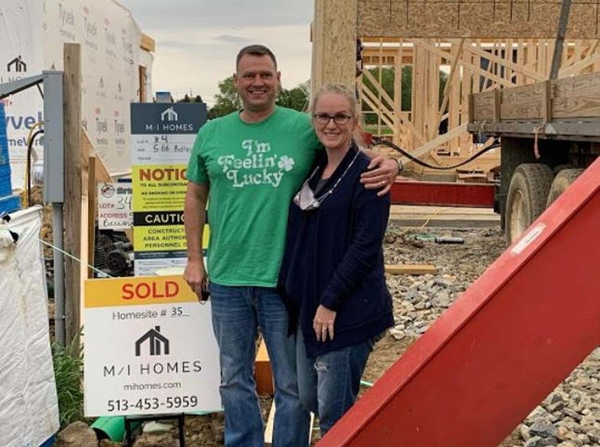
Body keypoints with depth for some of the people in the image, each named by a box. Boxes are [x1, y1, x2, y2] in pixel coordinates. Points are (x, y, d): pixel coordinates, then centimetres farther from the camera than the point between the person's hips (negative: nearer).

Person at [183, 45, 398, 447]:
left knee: (292, 385, 9)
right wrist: (194, 259, 9)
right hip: (227, 279, 3)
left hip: (286, 278, -3)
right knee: (235, 381, 18)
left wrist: (387, 164, -20)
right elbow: (196, 197, 13)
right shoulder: (212, 134, 5)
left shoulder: (305, 128, -3)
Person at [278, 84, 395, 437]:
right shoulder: (311, 169, 10)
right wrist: (300, 297, 10)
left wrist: (330, 302, -18)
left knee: (335, 411, -1)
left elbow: (365, 248, -16)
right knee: (309, 399, 15)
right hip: (308, 305, 8)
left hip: (349, 310, -7)